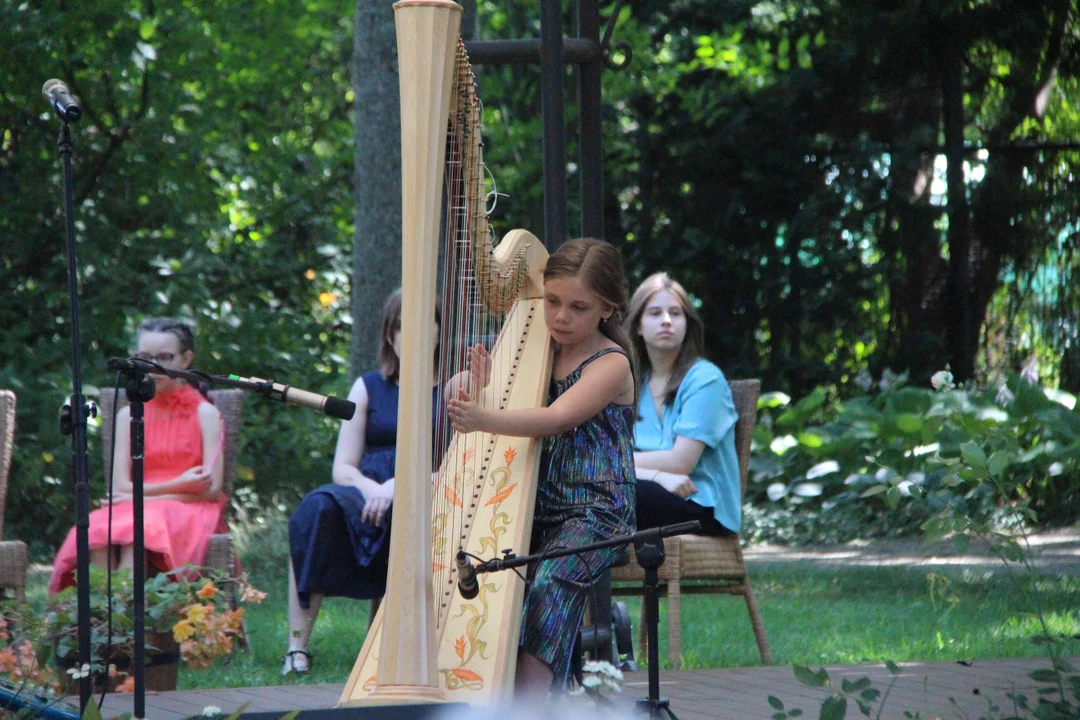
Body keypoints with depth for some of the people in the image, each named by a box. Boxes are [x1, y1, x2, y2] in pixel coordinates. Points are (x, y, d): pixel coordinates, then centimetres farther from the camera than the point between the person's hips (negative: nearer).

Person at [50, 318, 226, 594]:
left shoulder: (204, 413, 6)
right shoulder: (129, 416, 15)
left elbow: (211, 488, -2)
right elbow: (121, 486, 5)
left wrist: (146, 494, -4)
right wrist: (178, 485, -8)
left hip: (188, 511, -3)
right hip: (136, 509, 3)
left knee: (139, 527, -38)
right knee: (98, 531, -33)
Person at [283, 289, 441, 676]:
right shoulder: (368, 387, 16)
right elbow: (343, 467, 9)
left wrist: (400, 488, -17)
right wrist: (375, 490, -15)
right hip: (370, 496, 3)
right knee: (318, 506, -32)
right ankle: (297, 646, -33)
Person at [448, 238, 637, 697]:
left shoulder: (611, 364, -6)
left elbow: (556, 418, -21)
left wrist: (484, 419, -36)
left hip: (596, 513, -6)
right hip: (535, 506, 6)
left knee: (549, 584, -30)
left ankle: (527, 704, -35)